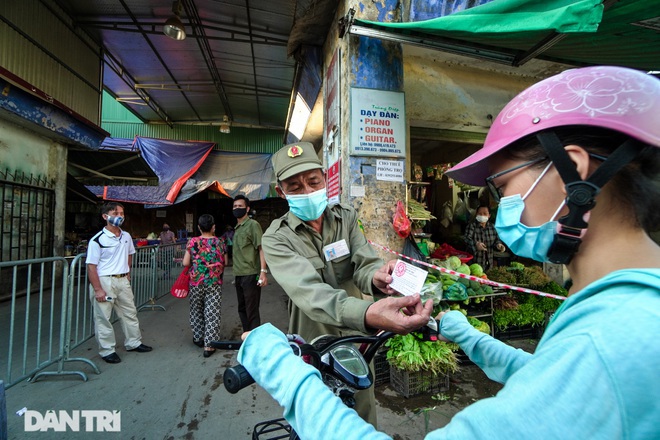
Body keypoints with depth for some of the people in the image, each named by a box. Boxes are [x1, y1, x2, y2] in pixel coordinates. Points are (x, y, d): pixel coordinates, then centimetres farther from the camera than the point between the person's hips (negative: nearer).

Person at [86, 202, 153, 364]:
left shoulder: (126, 236, 6)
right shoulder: (97, 240, -14)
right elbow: (91, 266, -14)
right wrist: (98, 289, -17)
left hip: (123, 280, 6)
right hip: (104, 281, -6)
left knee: (130, 313, 15)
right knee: (103, 317, 4)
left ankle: (133, 342, 31)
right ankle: (107, 350, 19)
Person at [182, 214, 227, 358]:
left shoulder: (192, 242, -6)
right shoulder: (220, 242, -6)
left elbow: (185, 263, -3)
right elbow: (225, 263, 2)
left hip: (196, 283, 1)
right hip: (214, 283, -1)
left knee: (196, 311, 21)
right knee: (212, 314, 3)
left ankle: (198, 337, 34)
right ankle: (208, 345, 4)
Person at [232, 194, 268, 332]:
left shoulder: (253, 225, -7)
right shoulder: (237, 228, 15)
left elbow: (261, 248, -13)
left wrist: (263, 272, -22)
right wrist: (236, 276, 16)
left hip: (251, 275, -8)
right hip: (239, 276, 8)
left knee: (252, 311, -2)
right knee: (242, 310, 16)